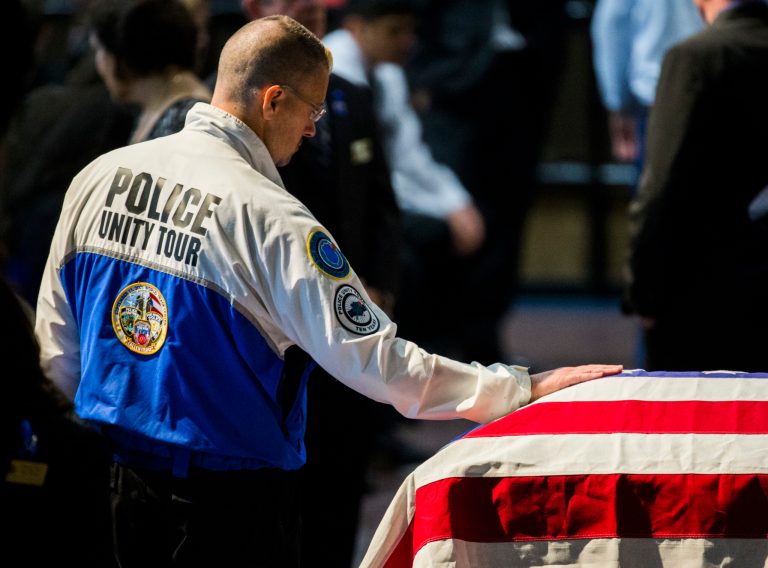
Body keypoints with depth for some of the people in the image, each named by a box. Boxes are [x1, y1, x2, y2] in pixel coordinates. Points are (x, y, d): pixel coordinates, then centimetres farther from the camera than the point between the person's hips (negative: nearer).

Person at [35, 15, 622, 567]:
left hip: (111, 483, 7)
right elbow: (380, 364, -19)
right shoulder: (272, 220, -17)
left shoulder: (100, 176, 4)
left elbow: (57, 353, 12)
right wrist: (524, 390, -14)